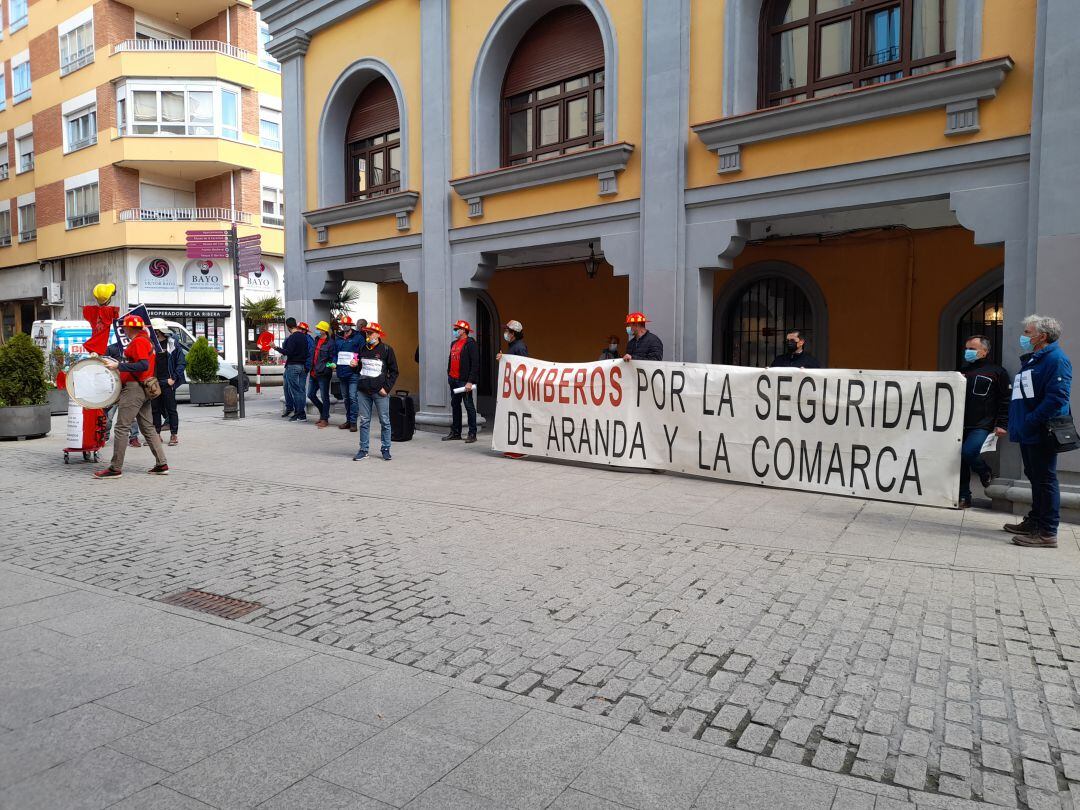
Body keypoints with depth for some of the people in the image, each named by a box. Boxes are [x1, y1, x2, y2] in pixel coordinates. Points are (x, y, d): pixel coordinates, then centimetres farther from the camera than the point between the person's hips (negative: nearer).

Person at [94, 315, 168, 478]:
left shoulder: (138, 342, -12)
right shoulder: (146, 340, 20)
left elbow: (143, 365, -24)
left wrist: (118, 365, -21)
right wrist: (120, 364, 18)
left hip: (134, 388, -10)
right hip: (144, 390, 10)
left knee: (121, 427, -7)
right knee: (148, 427, 11)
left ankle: (115, 468, -4)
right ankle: (162, 465, 11)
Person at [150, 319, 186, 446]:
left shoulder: (172, 343, -2)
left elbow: (182, 362, -4)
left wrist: (173, 378, -11)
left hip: (167, 382, -4)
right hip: (154, 382, 4)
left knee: (171, 409, 1)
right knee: (155, 409, 9)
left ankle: (174, 435, 7)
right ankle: (157, 435, 17)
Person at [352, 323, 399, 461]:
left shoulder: (386, 350, -2)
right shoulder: (362, 349, 12)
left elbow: (394, 372, 0)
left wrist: (386, 388, -9)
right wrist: (355, 366, 0)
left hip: (380, 392, -4)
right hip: (363, 391, 4)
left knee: (384, 421, 1)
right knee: (364, 421, 6)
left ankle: (386, 450, 10)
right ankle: (363, 450, 13)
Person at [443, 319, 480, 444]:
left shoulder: (470, 344, -11)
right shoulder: (454, 344, 15)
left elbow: (475, 363, -16)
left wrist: (470, 381, -20)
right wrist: (449, 374, 15)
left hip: (464, 380, -9)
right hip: (453, 380, 9)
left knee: (469, 405, -2)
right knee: (455, 405, 13)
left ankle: (472, 433, 3)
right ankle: (455, 432, 22)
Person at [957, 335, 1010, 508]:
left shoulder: (996, 372, 1)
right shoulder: (963, 370, 18)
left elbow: (1005, 401, -2)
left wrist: (1002, 424, -10)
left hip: (982, 426, -6)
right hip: (962, 425, 6)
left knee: (968, 452, -23)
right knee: (960, 462, 4)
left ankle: (986, 474, 9)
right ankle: (963, 497, 13)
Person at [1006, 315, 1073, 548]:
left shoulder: (1056, 360, -13)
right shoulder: (1031, 359, 18)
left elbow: (1057, 397, -23)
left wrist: (1031, 422, -23)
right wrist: (1015, 423, 16)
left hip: (1041, 433, -10)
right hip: (1028, 433, 10)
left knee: (1045, 480, -6)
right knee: (1035, 477, 18)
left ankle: (1047, 533, -2)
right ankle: (1034, 522, 29)